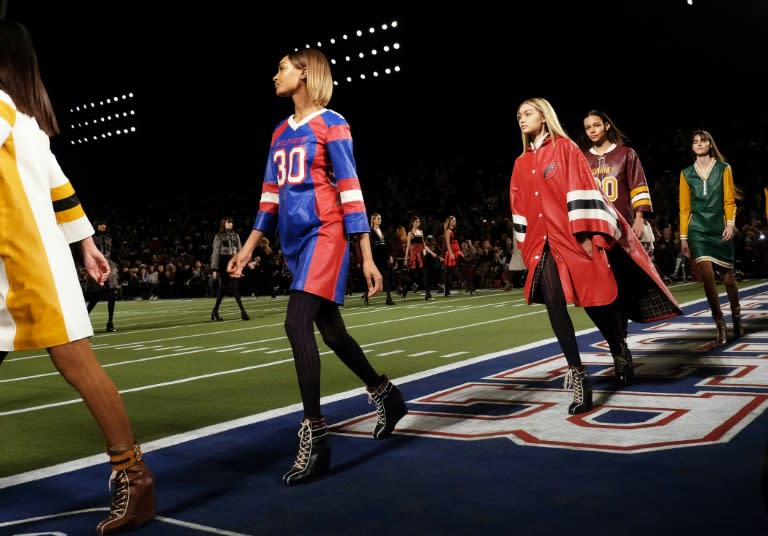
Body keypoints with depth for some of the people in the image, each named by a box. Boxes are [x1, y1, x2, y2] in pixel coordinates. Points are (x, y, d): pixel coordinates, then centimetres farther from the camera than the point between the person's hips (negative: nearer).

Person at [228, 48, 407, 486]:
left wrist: (367, 257, -13)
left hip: (325, 235, -8)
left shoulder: (331, 124, -4)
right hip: (295, 241, 8)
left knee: (297, 324, -20)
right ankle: (385, 395, 32)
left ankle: (315, 435, -15)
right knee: (331, 331, 12)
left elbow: (350, 190, -9)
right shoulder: (281, 133, 17)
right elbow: (271, 196, 19)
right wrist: (249, 247, 16)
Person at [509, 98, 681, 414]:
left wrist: (585, 234, -15)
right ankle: (578, 377, -6)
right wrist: (525, 246, 12)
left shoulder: (565, 148, 0)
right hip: (542, 244, 4)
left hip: (573, 238, -4)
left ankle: (619, 350, 30)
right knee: (554, 304, -9)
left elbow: (579, 190, -8)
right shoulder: (521, 164, 15)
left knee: (594, 300, 0)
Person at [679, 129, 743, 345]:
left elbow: (729, 200, 3)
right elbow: (684, 208, 7)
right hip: (697, 230, 0)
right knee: (707, 274, -14)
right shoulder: (686, 173, 7)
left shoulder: (723, 168, 5)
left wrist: (730, 223, -11)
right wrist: (683, 237, 4)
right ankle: (720, 325, -6)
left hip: (720, 229, 0)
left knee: (727, 275, 7)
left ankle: (736, 317, 31)